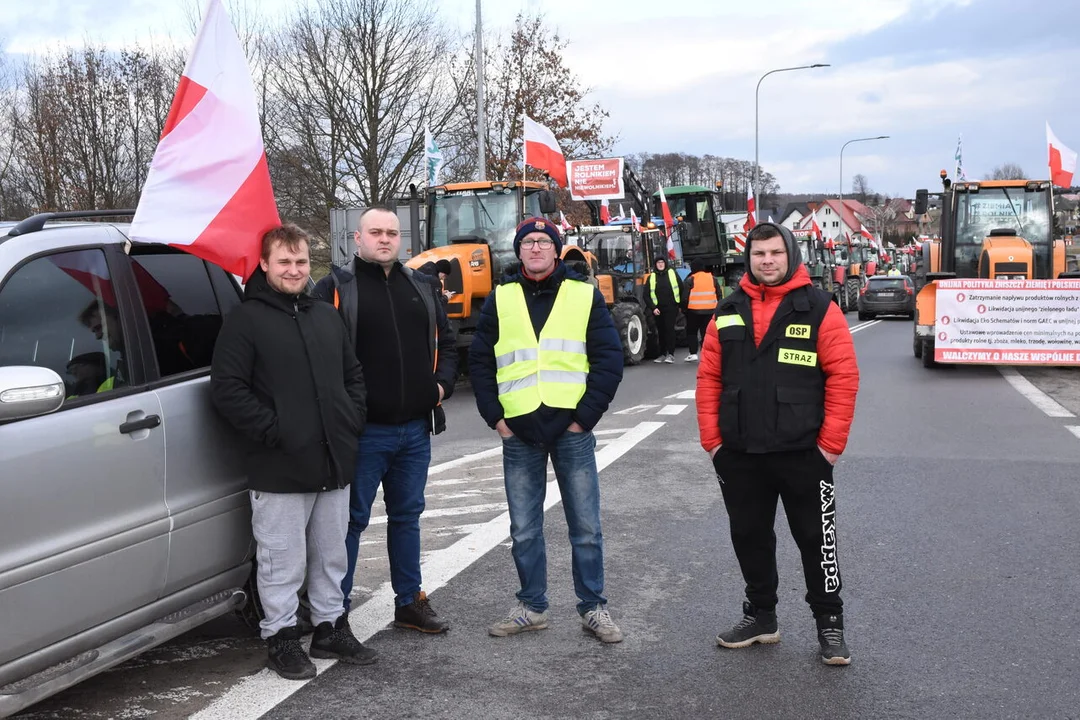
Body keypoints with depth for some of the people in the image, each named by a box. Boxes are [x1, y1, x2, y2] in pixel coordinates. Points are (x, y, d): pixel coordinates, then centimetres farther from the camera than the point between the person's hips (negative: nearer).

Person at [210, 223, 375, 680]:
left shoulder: (326, 317, 15)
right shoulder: (246, 320, -6)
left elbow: (353, 375, 22)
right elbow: (227, 389, -14)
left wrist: (352, 420, 7)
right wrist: (273, 431, -17)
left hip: (334, 463, 6)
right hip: (279, 470, -6)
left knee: (332, 556, 16)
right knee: (282, 561, 1)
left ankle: (330, 628, 30)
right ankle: (281, 638, 16)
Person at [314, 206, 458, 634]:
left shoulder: (420, 289, 14)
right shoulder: (336, 288, -4)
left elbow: (446, 341, 22)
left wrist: (443, 382, 7)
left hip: (415, 428, 6)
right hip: (363, 429, -5)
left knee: (407, 515, 15)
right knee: (352, 518, 1)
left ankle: (409, 602, 27)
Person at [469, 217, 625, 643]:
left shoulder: (586, 296, 3)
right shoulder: (499, 300, 8)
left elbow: (609, 360, -1)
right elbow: (479, 362, 9)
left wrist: (585, 416, -8)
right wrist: (495, 417, -1)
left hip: (573, 431, -2)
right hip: (518, 434, 2)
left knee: (585, 527, 5)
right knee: (524, 529, 9)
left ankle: (593, 608, 17)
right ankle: (532, 607, 23)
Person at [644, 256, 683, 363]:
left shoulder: (673, 273, 3)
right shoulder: (651, 277, 6)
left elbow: (681, 289, 7)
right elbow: (646, 295, 4)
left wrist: (681, 305, 5)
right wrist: (653, 308, -7)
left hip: (671, 308, -2)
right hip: (658, 309, 2)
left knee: (669, 329, -9)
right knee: (661, 331, 8)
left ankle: (671, 354, -8)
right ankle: (662, 354, 16)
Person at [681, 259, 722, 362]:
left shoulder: (690, 280, -6)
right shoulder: (713, 278, 7)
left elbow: (685, 297, -8)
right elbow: (719, 294, 11)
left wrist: (684, 309, 2)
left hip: (694, 311, -3)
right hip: (710, 310, 3)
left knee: (691, 332, 10)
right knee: (706, 332, 9)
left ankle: (693, 353, 1)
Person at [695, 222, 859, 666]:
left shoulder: (819, 309, -5)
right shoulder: (728, 313, 7)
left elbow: (843, 376, -8)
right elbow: (709, 379, 7)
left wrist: (831, 443, -11)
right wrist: (712, 439, 1)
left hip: (803, 454, -4)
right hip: (739, 455, 4)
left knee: (816, 538, 4)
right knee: (749, 537, 14)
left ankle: (830, 624, 17)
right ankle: (760, 616, 31)